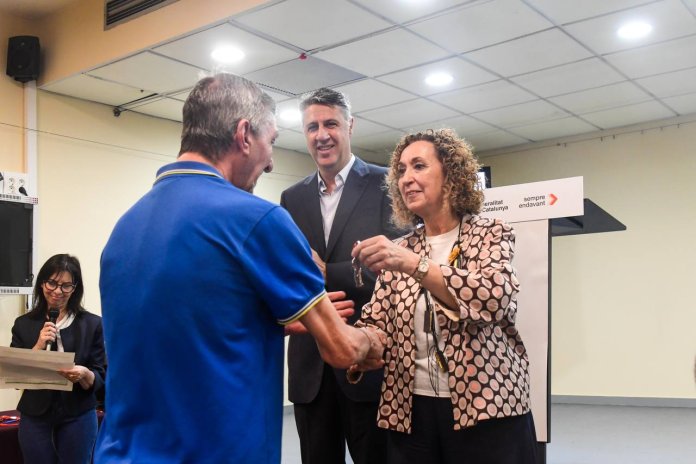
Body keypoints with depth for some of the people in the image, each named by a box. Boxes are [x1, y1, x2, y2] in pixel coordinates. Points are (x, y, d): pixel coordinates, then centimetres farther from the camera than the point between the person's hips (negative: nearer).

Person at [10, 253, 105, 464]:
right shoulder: (24, 324, 3)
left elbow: (101, 378, -3)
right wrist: (38, 346, -13)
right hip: (35, 417, 2)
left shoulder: (92, 324, -4)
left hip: (78, 417, -1)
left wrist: (84, 374, -24)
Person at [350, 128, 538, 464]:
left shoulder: (490, 234, 0)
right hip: (410, 412, 4)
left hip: (486, 408, -3)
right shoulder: (398, 251, 11)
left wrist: (414, 264, -28)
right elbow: (375, 324, 4)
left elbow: (495, 297, -19)